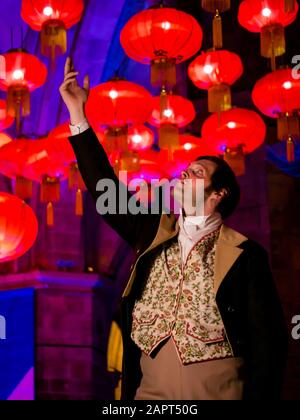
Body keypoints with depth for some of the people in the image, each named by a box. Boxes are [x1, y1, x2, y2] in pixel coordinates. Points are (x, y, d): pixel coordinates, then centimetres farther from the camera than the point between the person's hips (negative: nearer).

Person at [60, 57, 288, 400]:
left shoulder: (245, 256, -7)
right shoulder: (154, 232, 6)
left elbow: (267, 343, -7)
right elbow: (105, 188, 4)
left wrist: (257, 396, -15)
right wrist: (77, 115, 1)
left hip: (220, 394, -4)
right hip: (150, 391, 4)